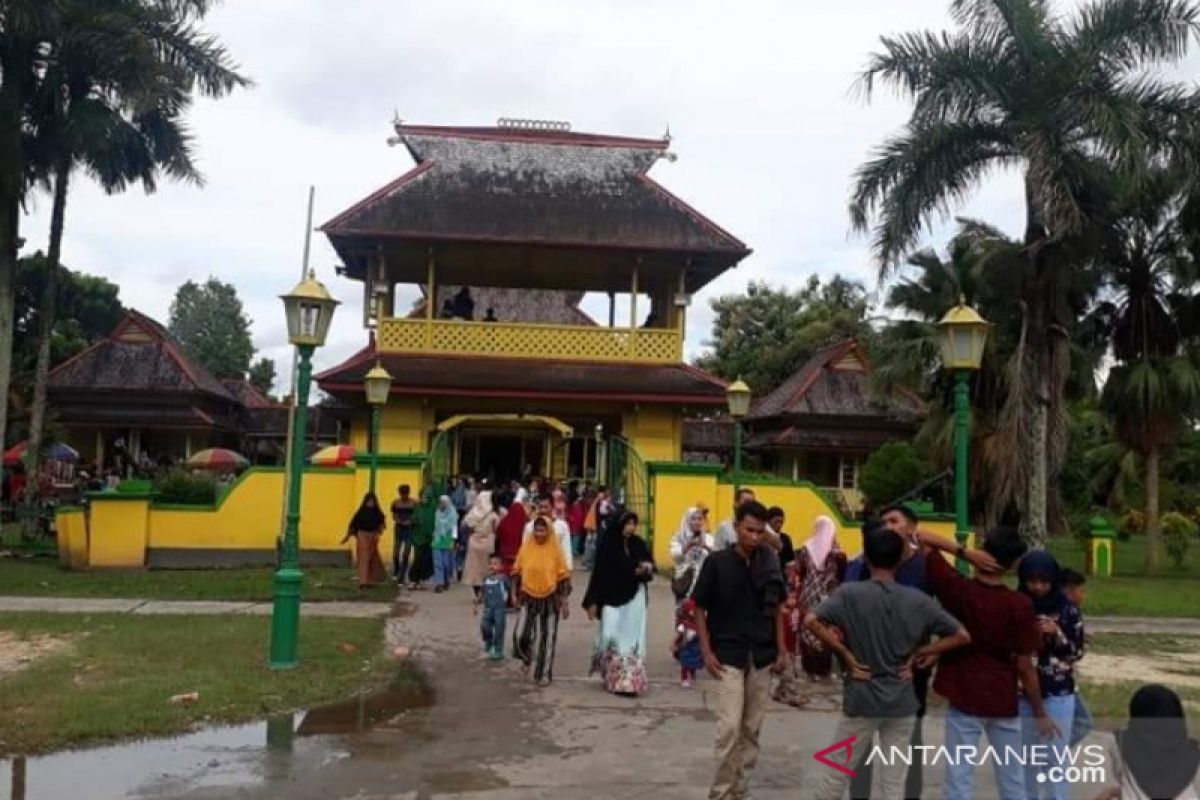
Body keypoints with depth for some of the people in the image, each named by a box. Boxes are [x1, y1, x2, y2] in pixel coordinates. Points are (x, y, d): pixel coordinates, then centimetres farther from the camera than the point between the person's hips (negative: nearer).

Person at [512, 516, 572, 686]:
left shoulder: (556, 550, -6)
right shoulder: (525, 548, -1)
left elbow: (564, 577, -3)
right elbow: (517, 573, 8)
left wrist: (564, 602, -5)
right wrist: (516, 594, 6)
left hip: (550, 599, -1)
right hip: (529, 599, 2)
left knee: (547, 637, 4)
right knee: (520, 635, -6)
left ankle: (544, 674, 17)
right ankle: (527, 658, 25)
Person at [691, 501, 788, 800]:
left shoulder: (771, 561, 0)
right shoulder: (717, 562, -10)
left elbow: (777, 607, 10)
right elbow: (699, 608, -3)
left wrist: (781, 649, 6)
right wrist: (706, 651, -8)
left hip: (762, 656, 4)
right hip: (728, 656, -3)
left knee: (752, 728, 10)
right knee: (730, 727, -9)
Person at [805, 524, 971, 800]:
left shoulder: (850, 593, -10)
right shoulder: (917, 600, -3)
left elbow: (811, 620, -22)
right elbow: (962, 635, 0)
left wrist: (845, 654, -12)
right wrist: (918, 653, 1)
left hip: (861, 699, -2)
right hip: (902, 703, 2)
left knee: (835, 776, 11)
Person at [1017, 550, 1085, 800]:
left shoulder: (1068, 610, -6)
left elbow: (1077, 653, -3)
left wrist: (1057, 634, -18)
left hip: (1058, 696, -2)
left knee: (1057, 759, 4)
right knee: (1027, 757, 14)